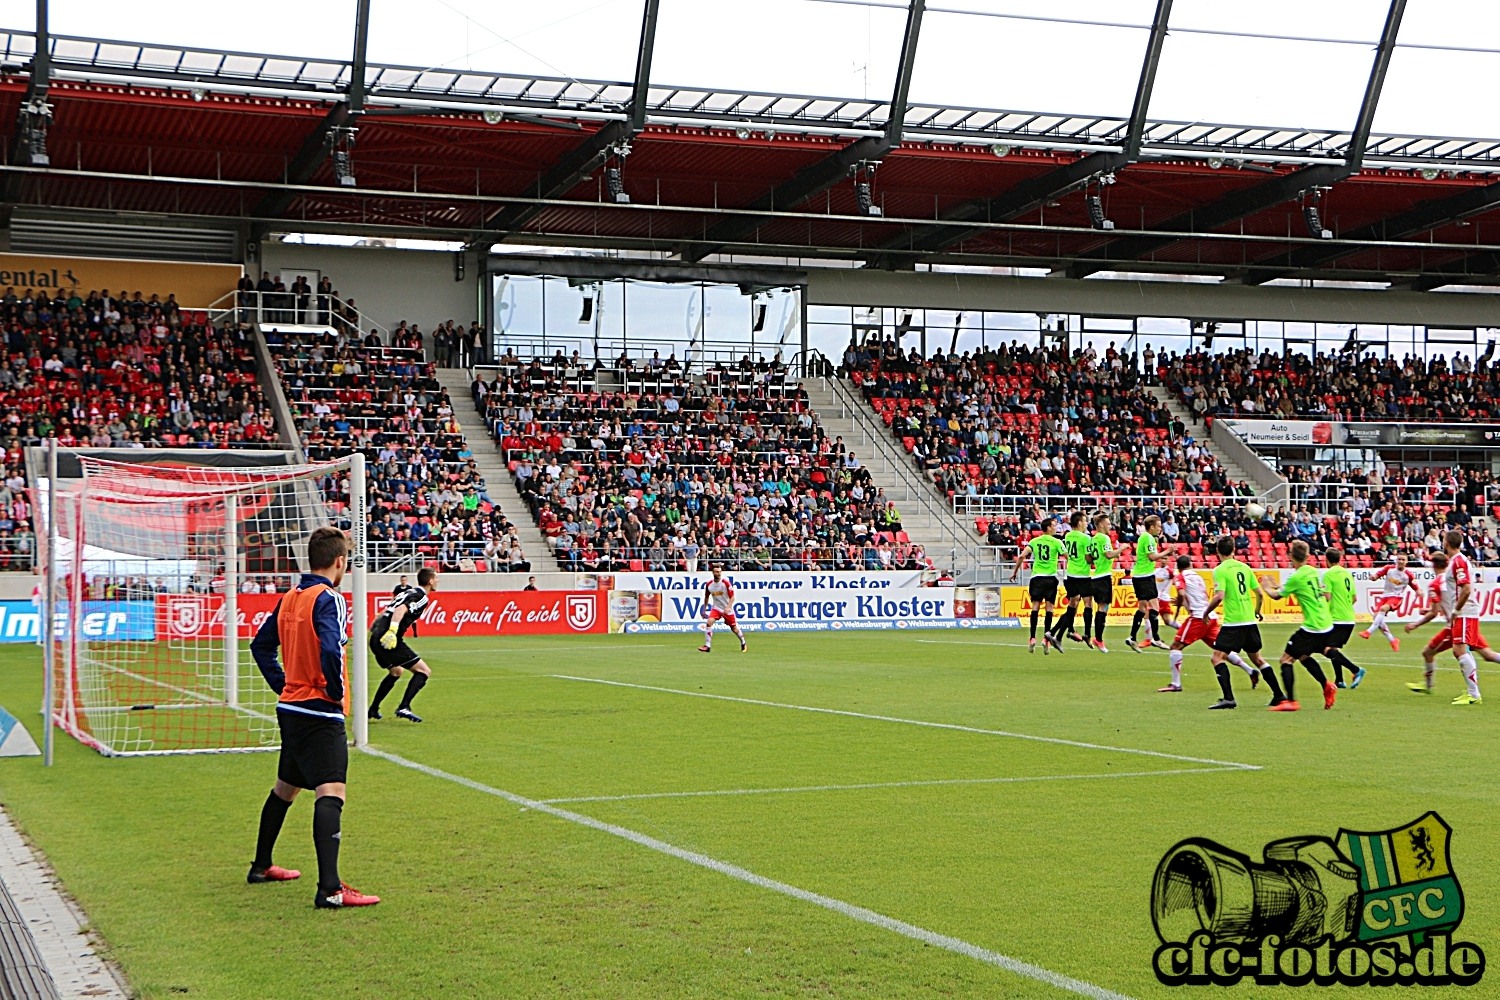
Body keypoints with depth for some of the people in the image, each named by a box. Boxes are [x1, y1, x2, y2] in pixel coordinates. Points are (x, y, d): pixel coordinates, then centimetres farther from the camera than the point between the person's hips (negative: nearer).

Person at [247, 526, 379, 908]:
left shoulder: (289, 598, 11)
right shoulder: (329, 599, -14)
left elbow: (261, 645, 20)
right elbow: (330, 651, -28)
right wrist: (337, 691, -13)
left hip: (290, 706, 9)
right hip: (320, 712, -9)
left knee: (285, 787, 26)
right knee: (331, 793, -17)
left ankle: (261, 866, 41)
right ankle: (330, 888, -29)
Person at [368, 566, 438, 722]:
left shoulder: (409, 592, 22)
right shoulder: (422, 597, -5)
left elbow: (386, 611, 27)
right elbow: (401, 610, -22)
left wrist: (374, 629, 36)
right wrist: (393, 630, -32)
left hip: (375, 638, 10)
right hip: (389, 639, -10)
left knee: (395, 672, 32)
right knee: (424, 671, -5)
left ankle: (373, 710, 35)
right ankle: (404, 707, -18)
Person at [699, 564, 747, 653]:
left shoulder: (726, 583, -16)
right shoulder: (709, 584, -5)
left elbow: (732, 597, -14)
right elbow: (706, 597, 12)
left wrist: (728, 607, -28)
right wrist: (704, 610, 14)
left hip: (727, 609, -2)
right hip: (716, 608, 2)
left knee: (734, 628, 7)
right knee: (709, 622, -21)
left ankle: (743, 643, 34)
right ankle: (707, 646, -16)